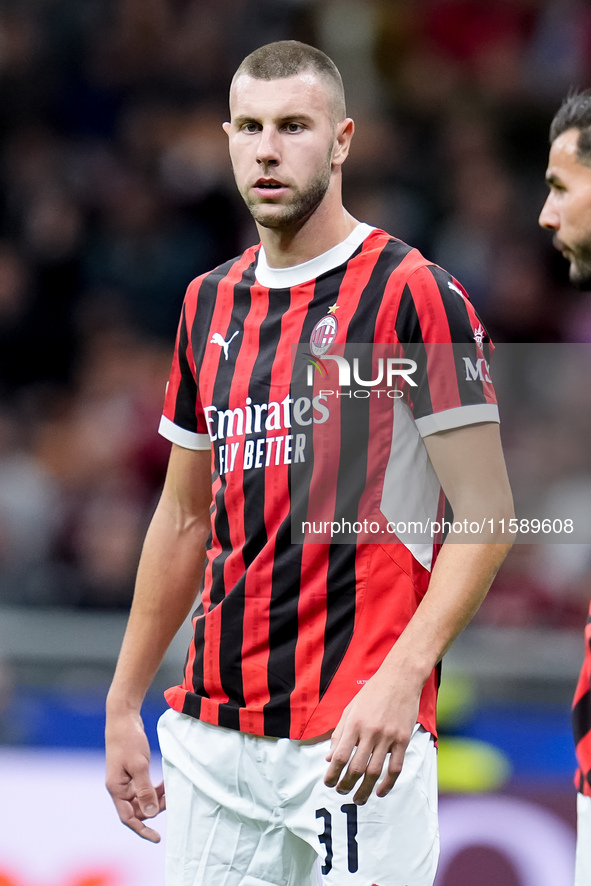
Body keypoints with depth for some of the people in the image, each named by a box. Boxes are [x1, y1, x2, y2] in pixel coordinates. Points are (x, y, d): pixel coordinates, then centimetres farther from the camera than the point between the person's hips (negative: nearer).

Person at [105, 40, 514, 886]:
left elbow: (483, 517, -10)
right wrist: (123, 705, 18)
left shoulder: (413, 296, -7)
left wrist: (401, 676, -23)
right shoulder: (210, 303, 14)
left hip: (356, 733, -6)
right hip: (211, 735, 6)